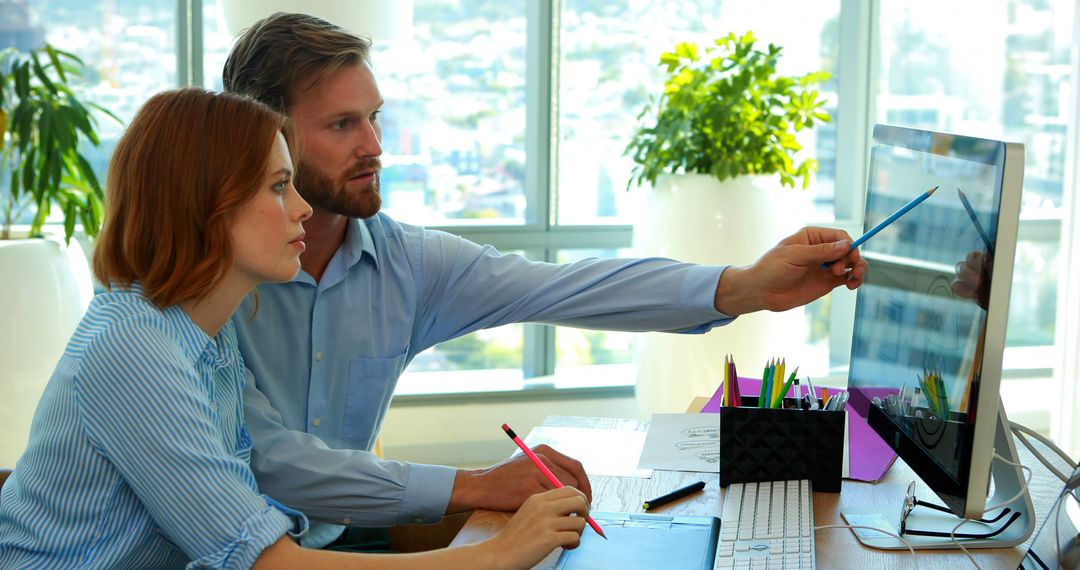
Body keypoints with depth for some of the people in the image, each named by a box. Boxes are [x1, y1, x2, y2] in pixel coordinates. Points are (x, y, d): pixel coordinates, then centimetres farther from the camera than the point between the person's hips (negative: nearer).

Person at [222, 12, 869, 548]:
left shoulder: (406, 258, -1)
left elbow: (561, 288, -10)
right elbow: (269, 460, -23)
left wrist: (748, 285, -22)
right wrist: (471, 487, -26)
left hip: (335, 543, 5)